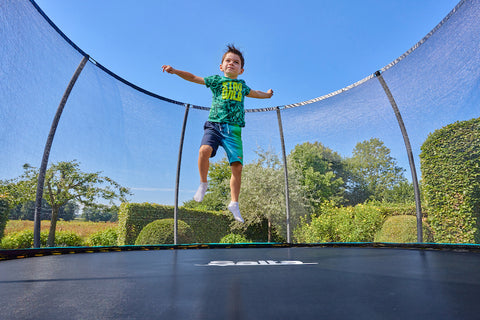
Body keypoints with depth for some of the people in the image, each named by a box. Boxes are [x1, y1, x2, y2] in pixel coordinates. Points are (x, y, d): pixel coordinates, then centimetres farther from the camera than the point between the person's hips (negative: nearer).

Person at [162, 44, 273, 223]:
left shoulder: (242, 85, 23)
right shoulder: (216, 80, 14)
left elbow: (252, 93, 44)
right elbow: (193, 78, 12)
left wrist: (267, 95, 59)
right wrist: (175, 71, 1)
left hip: (233, 129, 2)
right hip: (214, 125, -2)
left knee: (237, 166, -9)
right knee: (204, 150, -31)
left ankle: (234, 203, 4)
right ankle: (203, 184, -4)